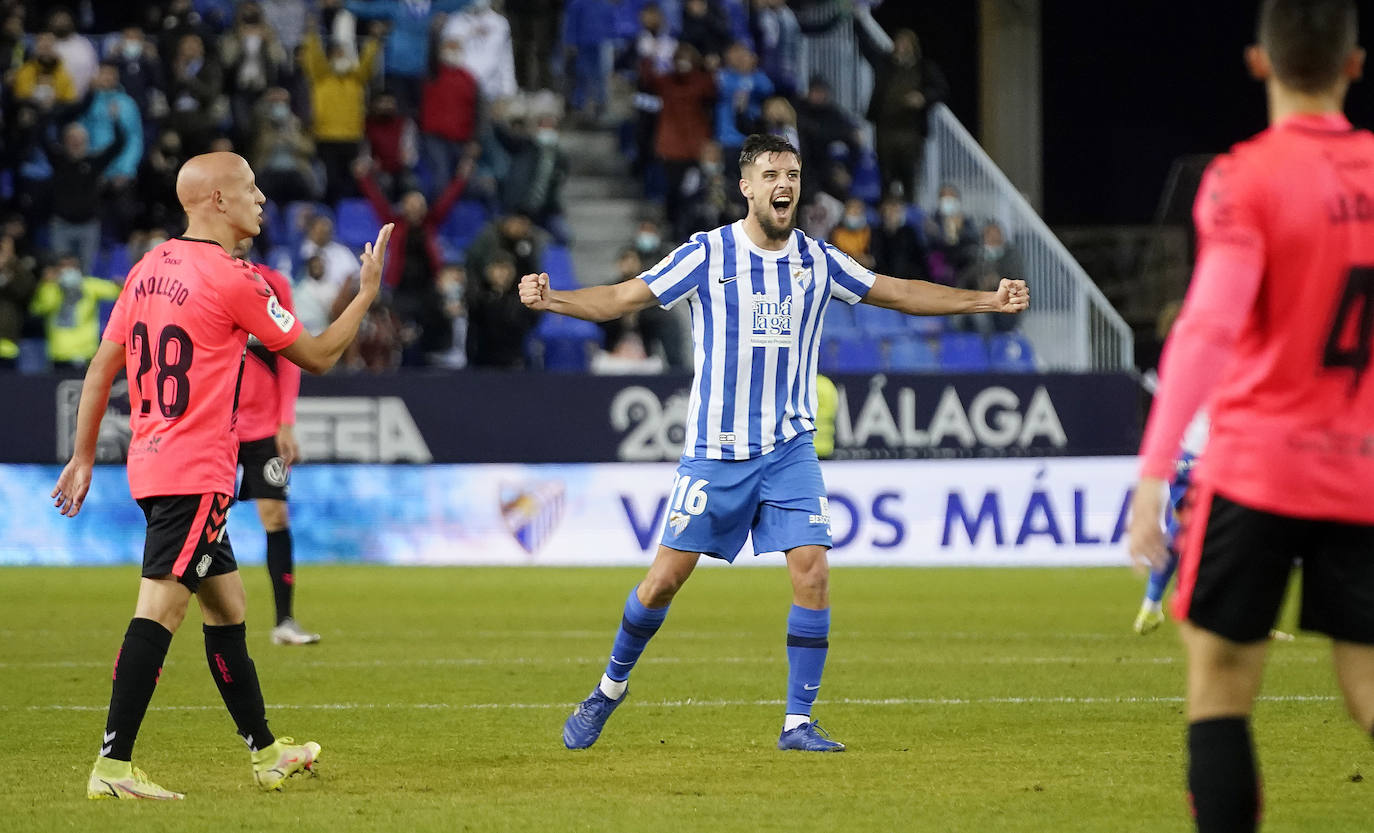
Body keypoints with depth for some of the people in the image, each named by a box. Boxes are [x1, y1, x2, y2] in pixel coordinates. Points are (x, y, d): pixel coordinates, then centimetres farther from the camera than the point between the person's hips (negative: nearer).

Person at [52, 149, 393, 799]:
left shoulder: (150, 268, 11)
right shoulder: (235, 280, -12)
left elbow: (102, 366, 13)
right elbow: (317, 356, -3)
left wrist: (83, 457, 18)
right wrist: (366, 294, 10)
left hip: (151, 464, 9)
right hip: (196, 472, -9)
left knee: (225, 604, 17)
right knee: (160, 606, -14)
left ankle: (265, 751, 27)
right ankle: (113, 766, -20)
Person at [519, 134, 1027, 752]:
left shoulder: (817, 260, 3)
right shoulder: (707, 254, -6)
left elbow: (898, 293, 15)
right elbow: (622, 299, -6)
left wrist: (989, 301, 11)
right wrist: (550, 300, -22)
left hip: (790, 447, 2)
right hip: (714, 448, -2)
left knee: (812, 573, -12)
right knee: (666, 577, 0)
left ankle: (798, 723, -3)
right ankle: (609, 691, 23)